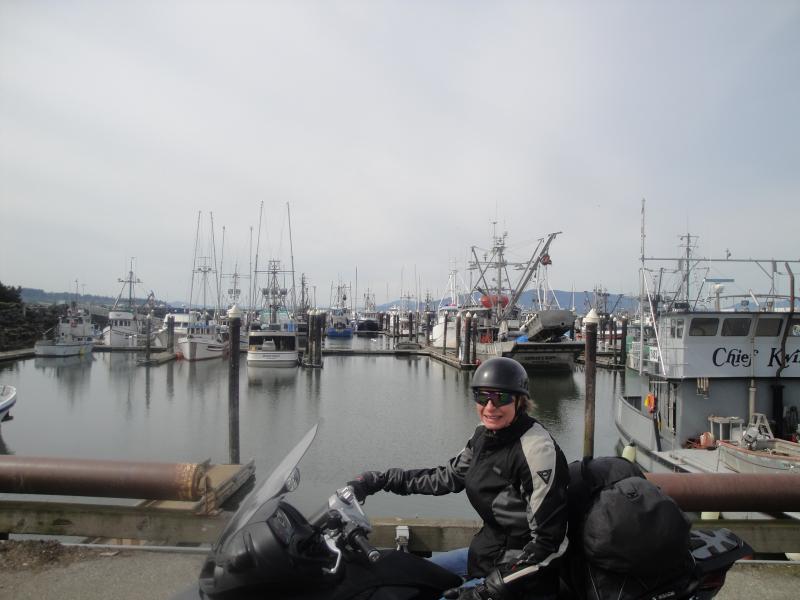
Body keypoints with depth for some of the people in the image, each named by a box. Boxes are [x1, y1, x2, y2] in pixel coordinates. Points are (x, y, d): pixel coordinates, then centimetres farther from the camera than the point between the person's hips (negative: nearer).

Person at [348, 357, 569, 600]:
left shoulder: (537, 450, -25)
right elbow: (447, 476, 12)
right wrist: (378, 480, 9)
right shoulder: (485, 436, -1)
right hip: (487, 551, 8)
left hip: (519, 570, -8)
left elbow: (549, 541, -24)